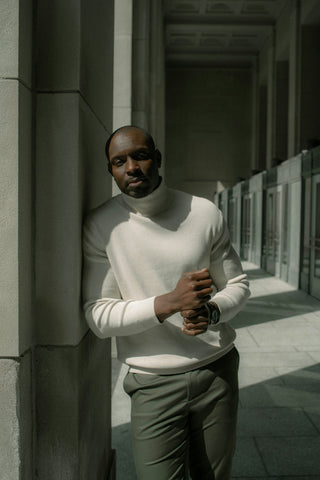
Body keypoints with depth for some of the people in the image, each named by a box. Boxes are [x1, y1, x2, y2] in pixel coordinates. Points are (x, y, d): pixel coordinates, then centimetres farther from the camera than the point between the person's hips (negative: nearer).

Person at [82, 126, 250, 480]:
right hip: (154, 383, -2)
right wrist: (170, 302, -25)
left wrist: (211, 311, -16)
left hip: (217, 370, 2)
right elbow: (99, 317, -11)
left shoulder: (205, 213, -2)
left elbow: (237, 285, 7)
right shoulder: (101, 226, -7)